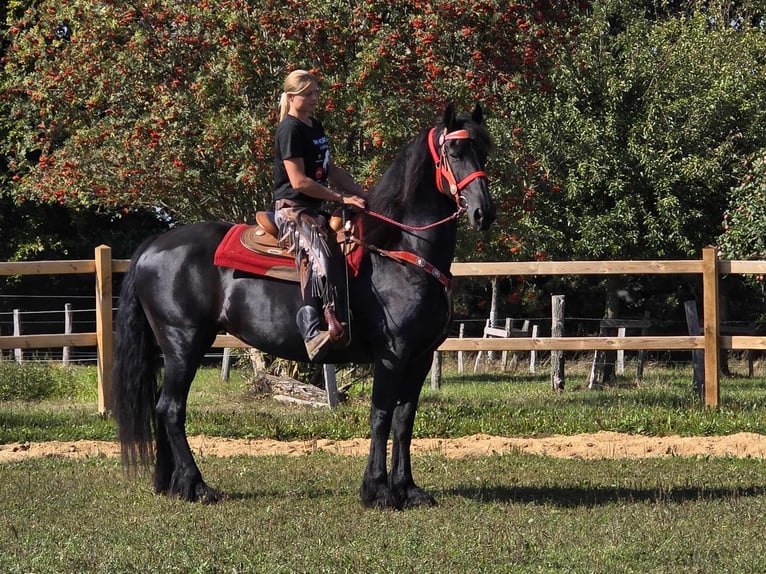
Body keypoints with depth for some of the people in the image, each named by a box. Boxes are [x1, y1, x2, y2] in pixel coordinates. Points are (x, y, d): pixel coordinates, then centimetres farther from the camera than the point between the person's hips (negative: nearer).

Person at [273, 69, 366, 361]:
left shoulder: (315, 127, 18)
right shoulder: (290, 130, -11)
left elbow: (330, 170, 25)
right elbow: (299, 181, -18)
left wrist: (362, 195, 15)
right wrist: (341, 198, -16)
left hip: (314, 209, 11)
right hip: (292, 208, -11)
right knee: (318, 255, -33)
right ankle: (314, 331, -50)